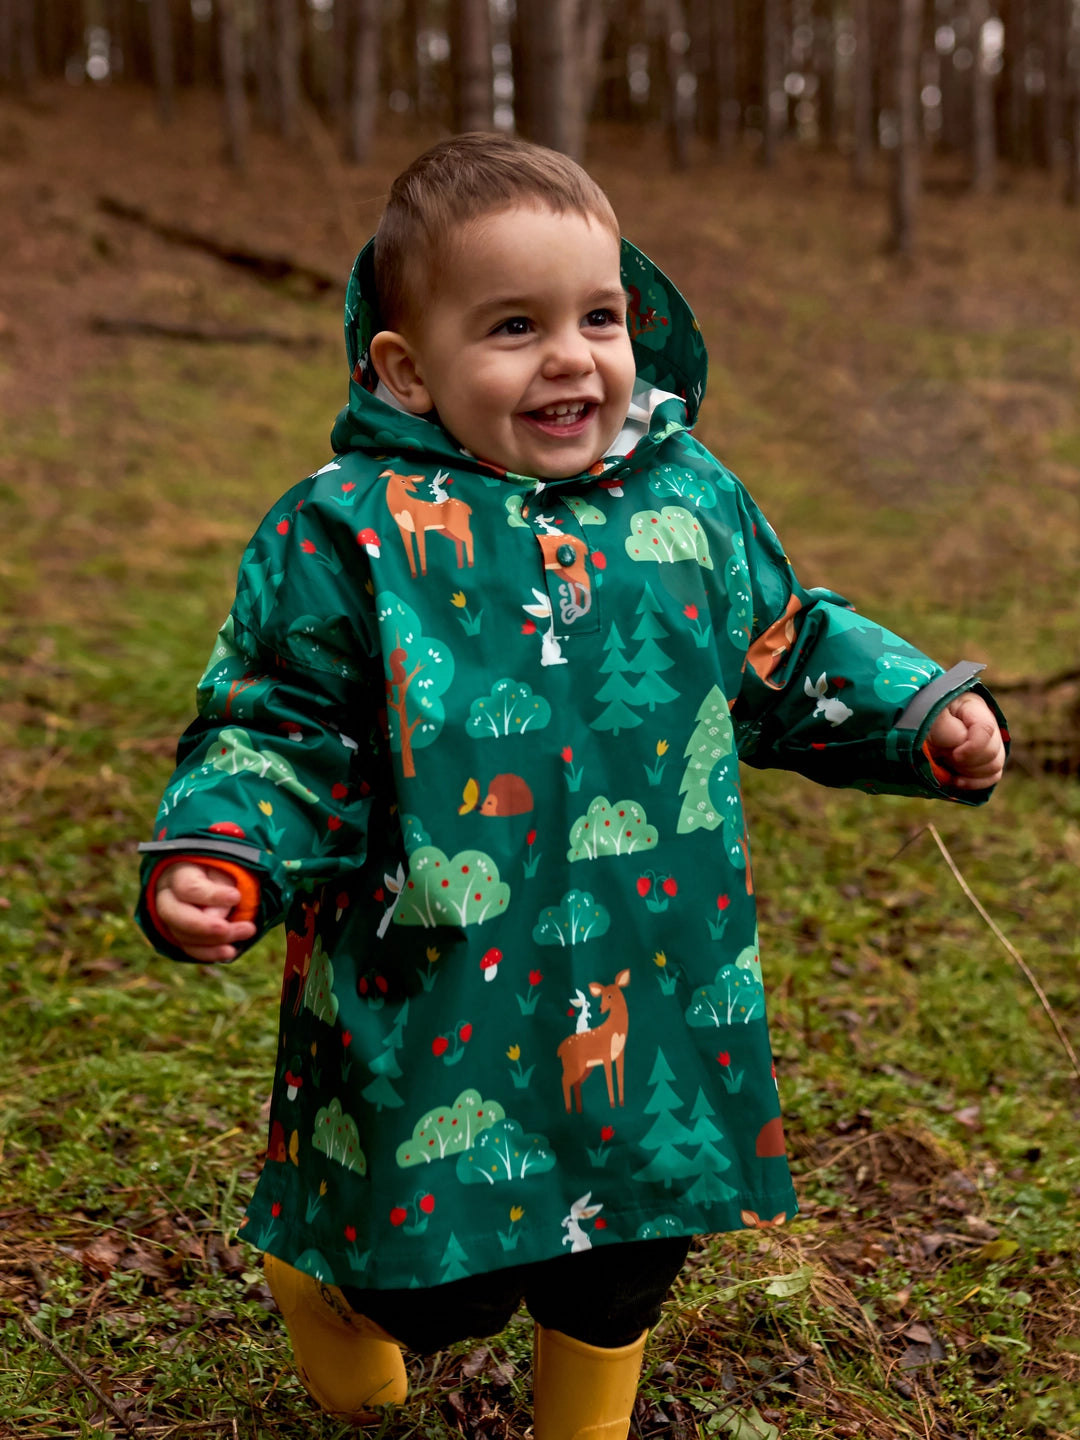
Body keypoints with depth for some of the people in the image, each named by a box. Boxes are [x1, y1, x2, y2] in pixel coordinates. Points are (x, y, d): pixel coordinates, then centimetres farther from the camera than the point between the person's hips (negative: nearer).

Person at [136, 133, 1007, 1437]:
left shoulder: (694, 503, 2)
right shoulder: (350, 530, -10)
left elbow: (792, 659, 16)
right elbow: (280, 732, -6)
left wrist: (923, 714, 5)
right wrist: (220, 856, -23)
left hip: (652, 995, 4)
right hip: (435, 1008, -4)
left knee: (627, 1258, 19)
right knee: (445, 1277, 6)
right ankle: (327, 1280, 42)